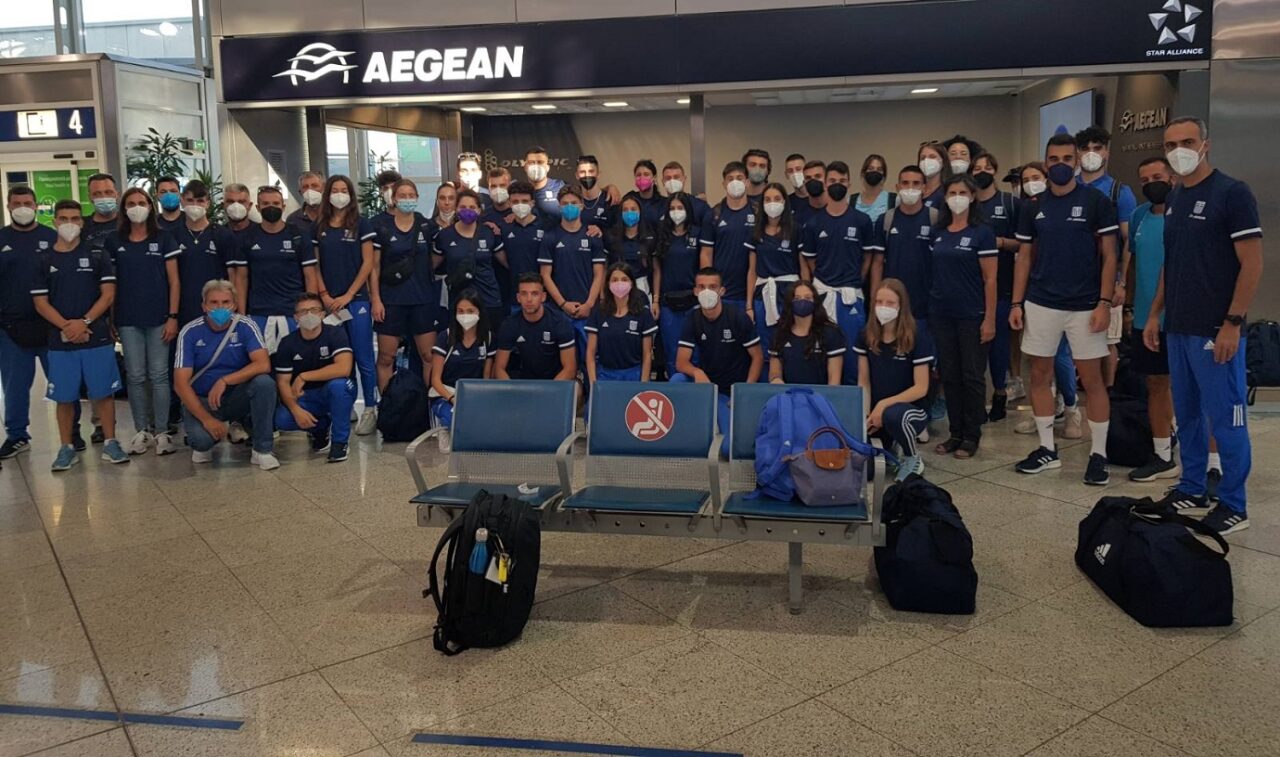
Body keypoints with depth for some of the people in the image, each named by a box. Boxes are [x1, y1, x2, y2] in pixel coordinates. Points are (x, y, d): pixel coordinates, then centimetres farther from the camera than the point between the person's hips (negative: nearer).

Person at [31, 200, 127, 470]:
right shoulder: (44, 260, 6)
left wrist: (84, 322, -13)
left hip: (97, 337, -1)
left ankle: (110, 443, 12)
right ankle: (66, 448, 14)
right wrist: (66, 326, -12)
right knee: (64, 396, 5)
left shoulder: (97, 255, 3)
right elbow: (40, 302, 3)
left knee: (103, 392, 2)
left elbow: (108, 294, -2)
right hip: (60, 340, 1)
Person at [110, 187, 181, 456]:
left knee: (158, 375, 1)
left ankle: (162, 432, 7)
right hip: (128, 320, 2)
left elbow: (174, 281, 1)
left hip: (158, 318, -1)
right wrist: (110, 320, 3)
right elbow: (111, 284, 9)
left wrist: (173, 316, -6)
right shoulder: (114, 242, 8)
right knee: (135, 377, 4)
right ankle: (142, 431, 13)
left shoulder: (164, 239, 3)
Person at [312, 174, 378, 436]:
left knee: (363, 358, -2)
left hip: (356, 300, -3)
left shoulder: (361, 224, 2)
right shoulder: (319, 227, 11)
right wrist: (324, 296, -2)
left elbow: (368, 263, -3)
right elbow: (315, 265, 10)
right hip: (329, 303, 3)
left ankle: (370, 409, 3)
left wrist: (348, 295, -8)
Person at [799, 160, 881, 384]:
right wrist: (810, 293, 3)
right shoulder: (814, 223, 4)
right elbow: (808, 262, 8)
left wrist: (854, 283, 5)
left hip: (850, 296, -1)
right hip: (822, 294, 1)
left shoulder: (861, 221, 1)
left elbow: (867, 258, 8)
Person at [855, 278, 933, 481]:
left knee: (893, 415, -41)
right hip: (878, 411, 4)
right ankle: (888, 446, 18)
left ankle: (913, 460, -8)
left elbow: (921, 388, -13)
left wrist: (884, 405, -22)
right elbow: (863, 382, 3)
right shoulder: (866, 337, 0)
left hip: (913, 409, -4)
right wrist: (865, 415, -10)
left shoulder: (918, 340, -12)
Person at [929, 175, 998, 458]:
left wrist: (990, 319, -12)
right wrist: (929, 308, 6)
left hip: (971, 316, -4)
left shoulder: (982, 233, -4)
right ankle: (956, 432, 18)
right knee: (949, 375, 8)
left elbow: (990, 279, -7)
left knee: (972, 376, 2)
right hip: (941, 315, 5)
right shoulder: (938, 233, 9)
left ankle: (972, 435, 11)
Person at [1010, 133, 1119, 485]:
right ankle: (1047, 449, 19)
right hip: (1040, 304, 4)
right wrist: (1016, 303, 2)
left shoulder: (1096, 201, -3)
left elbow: (1109, 256, -4)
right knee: (1039, 375, 7)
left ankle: (1099, 454, 10)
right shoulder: (1034, 206, 7)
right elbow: (1025, 258, 10)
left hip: (1085, 306, -4)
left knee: (1092, 379, 0)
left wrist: (1104, 302, -12)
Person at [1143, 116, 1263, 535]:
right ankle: (1192, 492, 26)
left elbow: (1252, 263, -12)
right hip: (1178, 328, 7)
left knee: (1225, 418, 0)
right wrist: (1155, 314, 13)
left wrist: (1233, 323, -17)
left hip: (1215, 330, -7)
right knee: (1187, 415, 14)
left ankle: (1233, 506, 11)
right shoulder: (1173, 200, 13)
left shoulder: (1232, 193, -9)